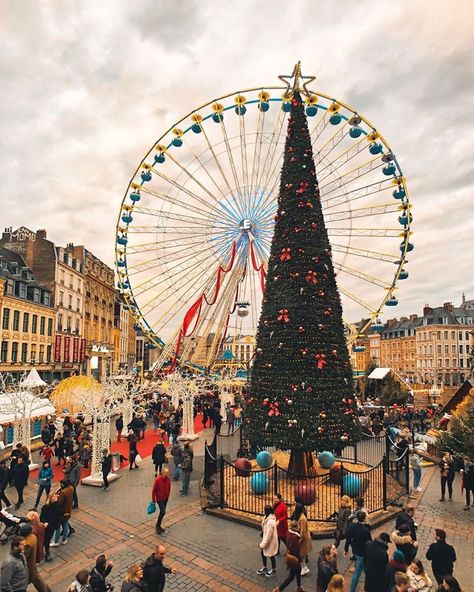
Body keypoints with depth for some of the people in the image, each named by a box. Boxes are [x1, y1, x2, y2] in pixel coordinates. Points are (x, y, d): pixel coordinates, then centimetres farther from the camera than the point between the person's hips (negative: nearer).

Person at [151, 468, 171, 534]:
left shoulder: (168, 479, -5)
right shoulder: (157, 480, -21)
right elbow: (154, 490, -14)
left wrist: (168, 496, 12)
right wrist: (153, 500, -9)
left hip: (165, 498, 6)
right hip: (159, 498, -6)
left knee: (162, 512, 13)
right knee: (163, 512, -10)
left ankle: (159, 525, 28)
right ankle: (157, 526, 8)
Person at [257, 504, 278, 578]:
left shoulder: (270, 522, -35)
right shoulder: (267, 518, -5)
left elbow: (268, 535, -29)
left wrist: (262, 544, -20)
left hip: (270, 541, -9)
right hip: (266, 539, 9)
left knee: (271, 555, 13)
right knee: (263, 553, 21)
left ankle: (273, 570, 36)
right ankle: (264, 568, 42)